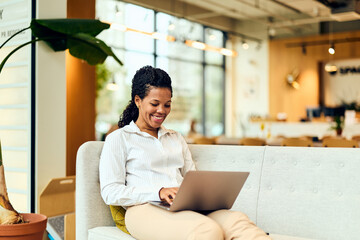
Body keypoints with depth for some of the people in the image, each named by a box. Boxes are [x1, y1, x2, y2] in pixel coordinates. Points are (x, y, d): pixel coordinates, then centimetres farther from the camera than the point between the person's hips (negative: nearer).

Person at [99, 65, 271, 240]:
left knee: (237, 221, -29)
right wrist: (159, 192, -15)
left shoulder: (176, 138, 30)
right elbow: (110, 192, -1)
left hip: (187, 207, 5)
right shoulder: (118, 139, 11)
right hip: (146, 209, -5)